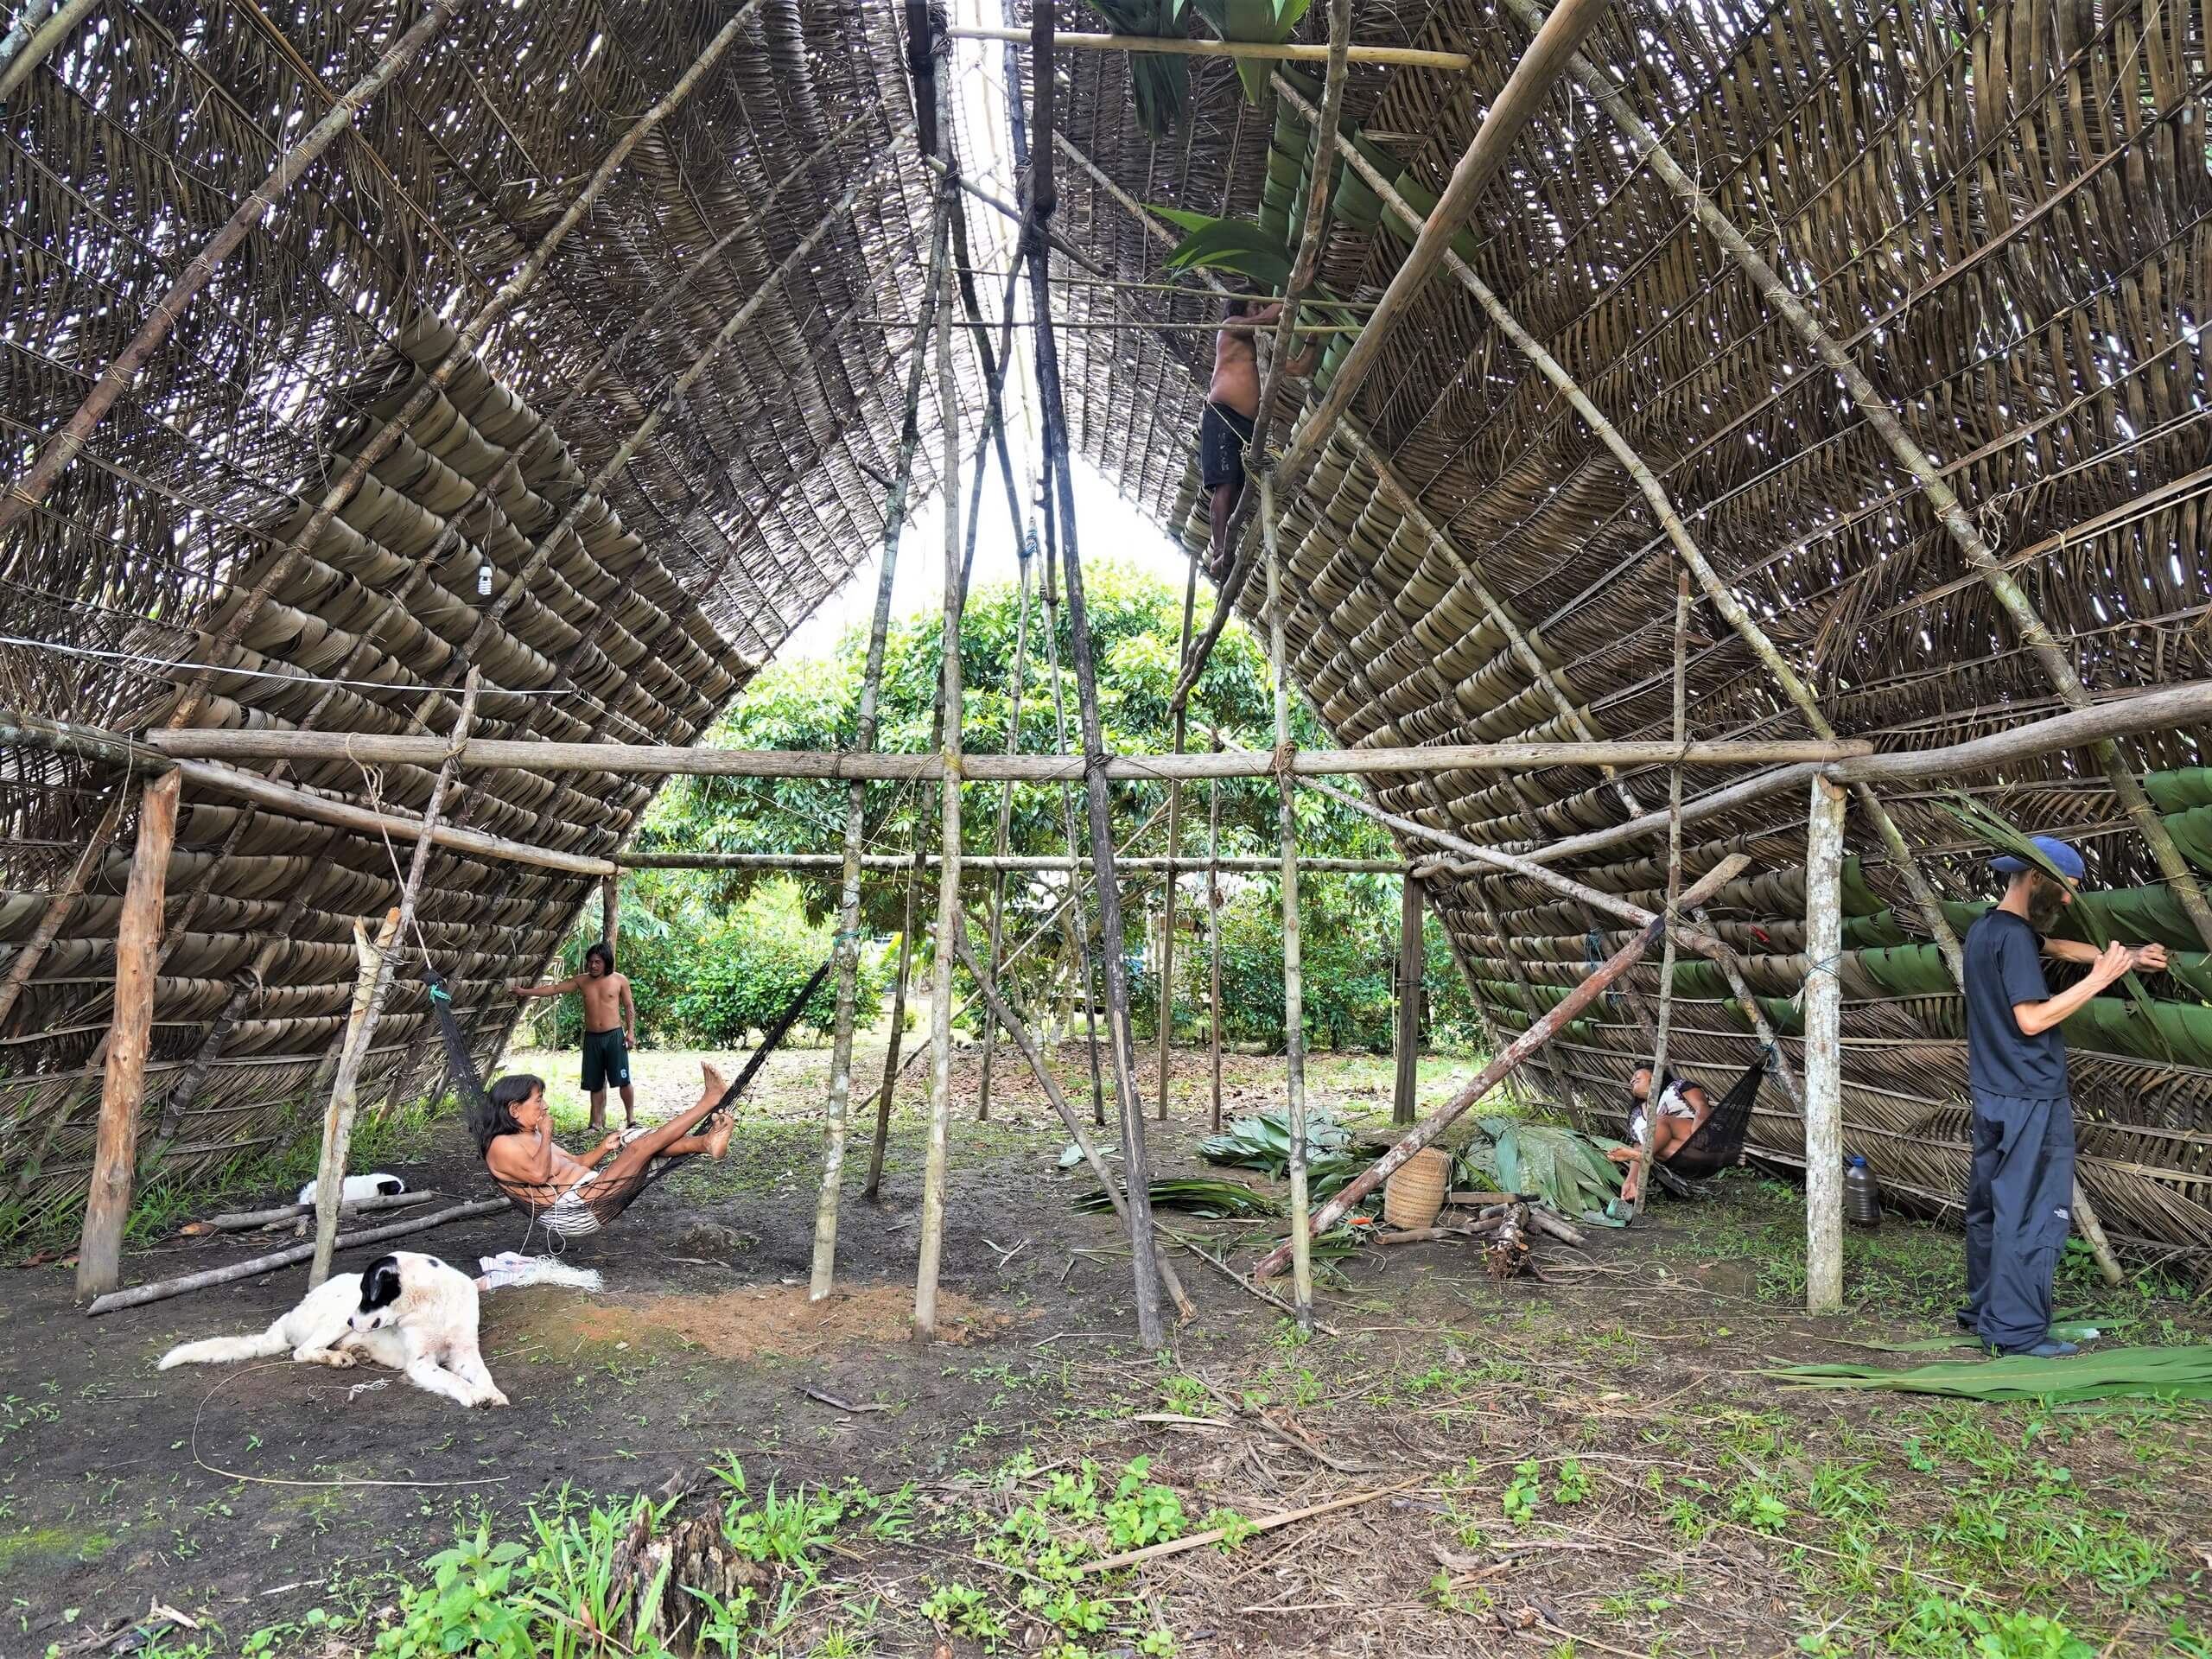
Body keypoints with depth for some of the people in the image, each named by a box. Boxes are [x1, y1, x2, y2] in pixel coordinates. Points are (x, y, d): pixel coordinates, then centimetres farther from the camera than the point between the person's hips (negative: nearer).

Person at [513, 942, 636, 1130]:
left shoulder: (620, 980, -2)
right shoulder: (581, 980, 5)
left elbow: (629, 1006, 2)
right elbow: (555, 989, 4)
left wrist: (631, 1032, -5)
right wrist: (525, 992, -1)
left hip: (615, 1036, -3)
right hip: (592, 1038, 3)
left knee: (623, 1080, -4)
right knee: (595, 1083, 6)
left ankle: (631, 1119, 7)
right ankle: (597, 1123, 12)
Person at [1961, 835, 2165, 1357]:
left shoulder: (1983, 930, 12)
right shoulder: (2015, 936, -17)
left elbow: (2058, 946, 17)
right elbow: (2032, 1019, -21)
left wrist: (2121, 957, 6)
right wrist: (2099, 979, -16)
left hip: (1992, 1095, 10)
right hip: (2030, 1099, -10)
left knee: (1989, 1206, 16)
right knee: (2032, 1214, -3)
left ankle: (1984, 1310, 26)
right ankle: (2017, 1330, 2)